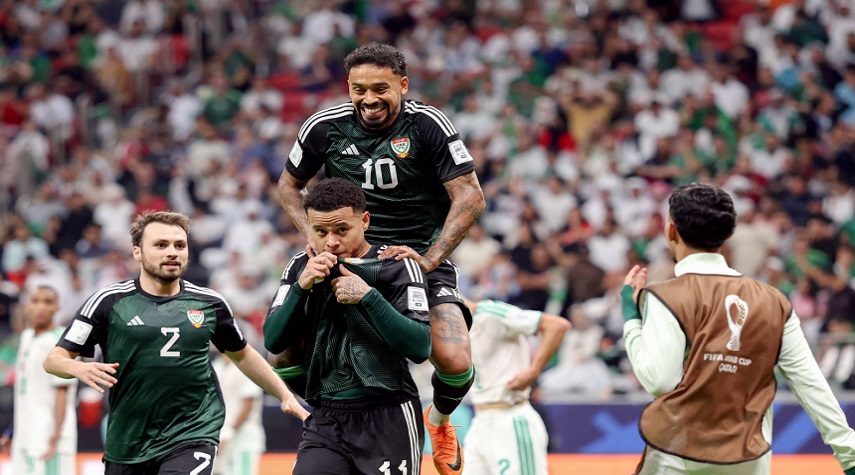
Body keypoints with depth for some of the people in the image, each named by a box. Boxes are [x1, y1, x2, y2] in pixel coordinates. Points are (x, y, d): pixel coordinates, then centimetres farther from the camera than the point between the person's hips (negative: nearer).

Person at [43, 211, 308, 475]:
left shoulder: (209, 304, 5)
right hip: (127, 442, 1)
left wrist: (285, 396, 20)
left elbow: (241, 354, 22)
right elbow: (54, 360, -3)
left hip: (193, 436, -1)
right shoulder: (109, 302, -3)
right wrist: (78, 368, -24)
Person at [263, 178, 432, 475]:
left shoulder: (396, 266, -4)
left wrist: (367, 296, -20)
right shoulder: (301, 267, 9)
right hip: (324, 421, 3)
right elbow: (273, 342, 1)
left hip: (388, 420, -3)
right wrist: (302, 286, -12)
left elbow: (420, 348, -14)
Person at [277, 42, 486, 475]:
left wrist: (429, 260, -20)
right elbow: (289, 184, 14)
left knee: (455, 362, -24)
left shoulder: (427, 125, -11)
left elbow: (470, 198, -11)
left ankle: (440, 419, 16)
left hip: (422, 257, -2)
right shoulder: (326, 127, -3)